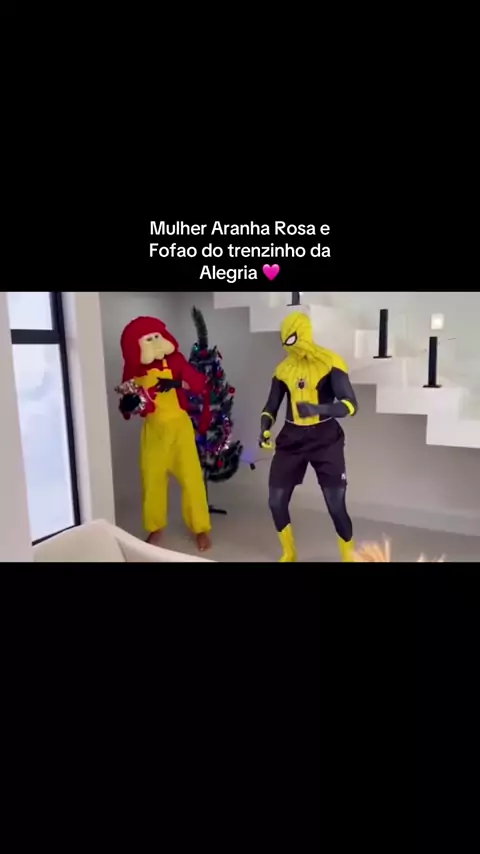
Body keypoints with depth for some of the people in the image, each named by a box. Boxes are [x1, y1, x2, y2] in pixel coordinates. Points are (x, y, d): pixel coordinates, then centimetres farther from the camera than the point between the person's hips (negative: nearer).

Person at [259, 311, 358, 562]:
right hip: (291, 438, 5)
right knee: (276, 502, 4)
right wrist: (264, 429, -11)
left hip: (325, 438, -4)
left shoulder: (330, 362, -10)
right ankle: (289, 555, 29)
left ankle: (350, 558, 20)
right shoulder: (283, 368, 4)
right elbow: (271, 406, 9)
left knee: (336, 506, -5)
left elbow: (350, 405, -14)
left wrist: (317, 408, -31)